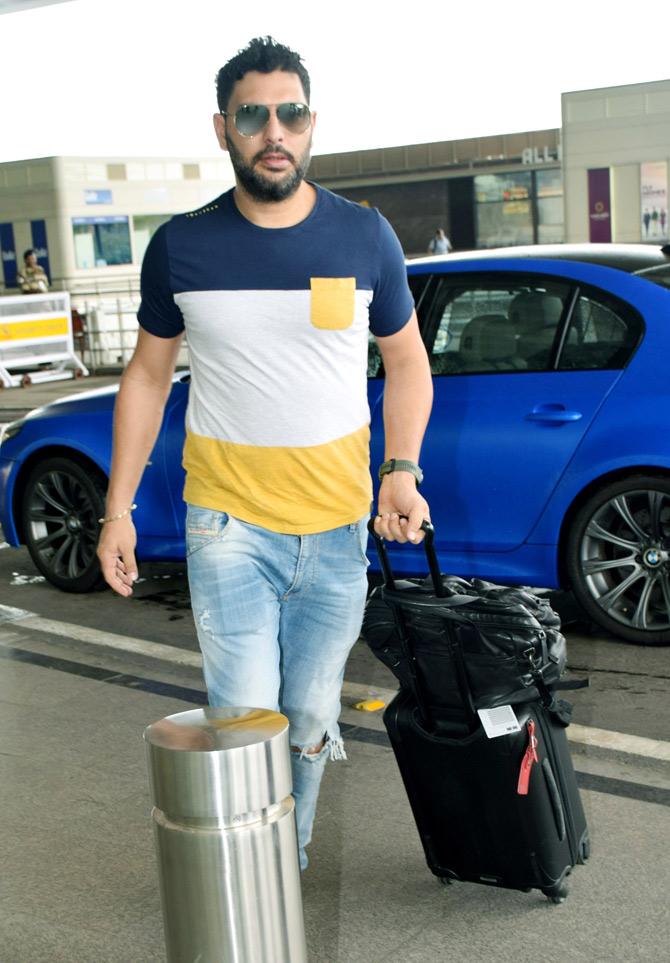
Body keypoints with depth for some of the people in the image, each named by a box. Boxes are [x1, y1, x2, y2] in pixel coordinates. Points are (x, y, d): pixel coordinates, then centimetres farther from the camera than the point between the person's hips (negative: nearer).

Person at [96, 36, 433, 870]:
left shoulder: (364, 237, 0)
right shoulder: (181, 247, -2)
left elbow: (406, 361, 10)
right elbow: (147, 375, 7)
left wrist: (402, 471, -4)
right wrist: (118, 509, 3)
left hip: (337, 526, 2)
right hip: (228, 523, -1)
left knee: (310, 723, 13)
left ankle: (292, 873, 34)